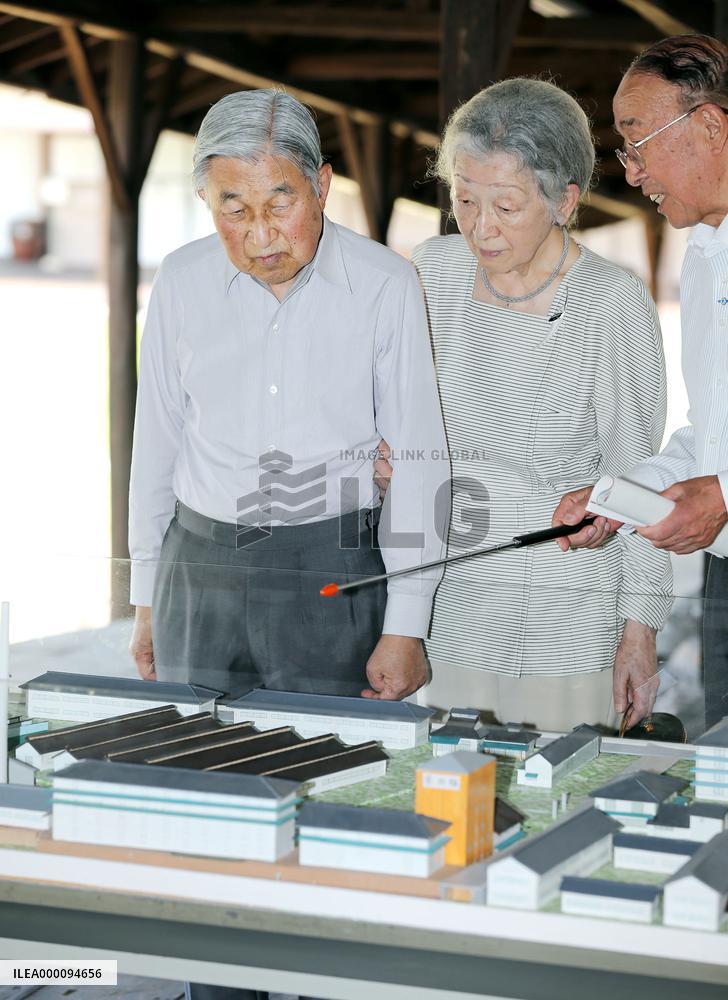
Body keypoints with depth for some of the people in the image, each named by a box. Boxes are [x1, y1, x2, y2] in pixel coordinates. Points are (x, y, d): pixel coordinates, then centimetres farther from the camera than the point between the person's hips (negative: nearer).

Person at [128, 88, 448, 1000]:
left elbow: (418, 459, -4)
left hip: (333, 576, -3)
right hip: (202, 569, 3)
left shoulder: (384, 286, -7)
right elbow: (157, 444, 11)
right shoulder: (181, 284, 2)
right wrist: (147, 598, 12)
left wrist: (405, 626, -7)